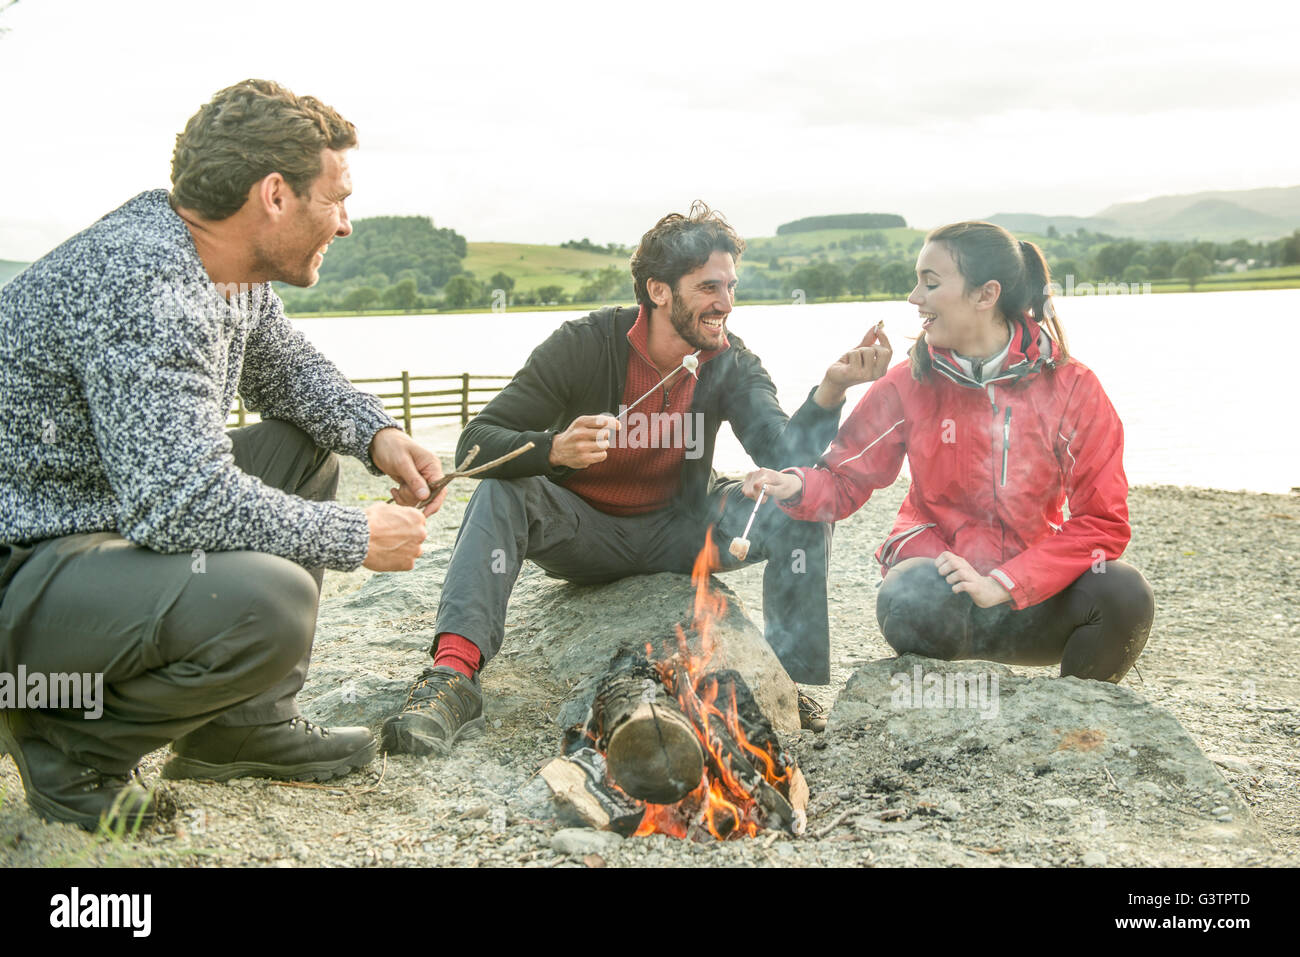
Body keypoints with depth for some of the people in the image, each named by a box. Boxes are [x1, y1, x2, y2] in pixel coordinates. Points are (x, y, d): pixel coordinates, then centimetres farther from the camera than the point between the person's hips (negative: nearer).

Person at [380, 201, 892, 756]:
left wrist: (830, 390, -39)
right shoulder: (585, 345, -17)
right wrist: (553, 449, -44)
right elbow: (476, 442, -23)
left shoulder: (731, 364, -7)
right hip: (582, 533, -2)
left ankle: (791, 677, -17)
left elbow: (785, 453, -21)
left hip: (678, 533, 2)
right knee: (501, 494, -32)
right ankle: (453, 676, -41)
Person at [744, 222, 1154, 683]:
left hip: (1029, 588, 1)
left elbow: (1102, 520, -9)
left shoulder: (1072, 386, -7)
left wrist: (1002, 584, -20)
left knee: (1122, 591, -28)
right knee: (913, 603, -37)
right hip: (940, 573, -1)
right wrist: (796, 486, -23)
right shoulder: (910, 383, -4)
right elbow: (844, 479, 2)